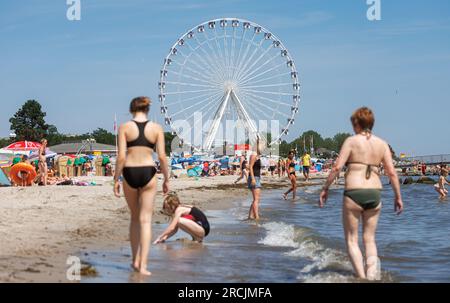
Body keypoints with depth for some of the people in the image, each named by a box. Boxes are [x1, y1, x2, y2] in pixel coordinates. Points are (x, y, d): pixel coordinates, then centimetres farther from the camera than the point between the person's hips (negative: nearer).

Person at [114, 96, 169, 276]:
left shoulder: (125, 127, -1)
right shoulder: (156, 128, 1)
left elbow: (121, 156, -6)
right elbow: (162, 156, -3)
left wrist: (116, 180, 1)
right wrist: (166, 179, 7)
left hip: (129, 173, 1)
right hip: (148, 172, -1)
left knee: (134, 217, 18)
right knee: (145, 219, 1)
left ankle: (135, 259, 21)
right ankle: (143, 264, -7)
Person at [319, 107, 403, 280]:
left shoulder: (352, 141, -4)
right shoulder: (382, 144, 7)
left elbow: (337, 167, -10)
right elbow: (391, 172, 3)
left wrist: (325, 189, -1)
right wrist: (398, 197, 10)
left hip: (353, 193, -4)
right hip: (374, 193, 4)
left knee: (352, 240, 7)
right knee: (369, 239, 14)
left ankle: (362, 278, -3)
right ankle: (372, 276, -1)